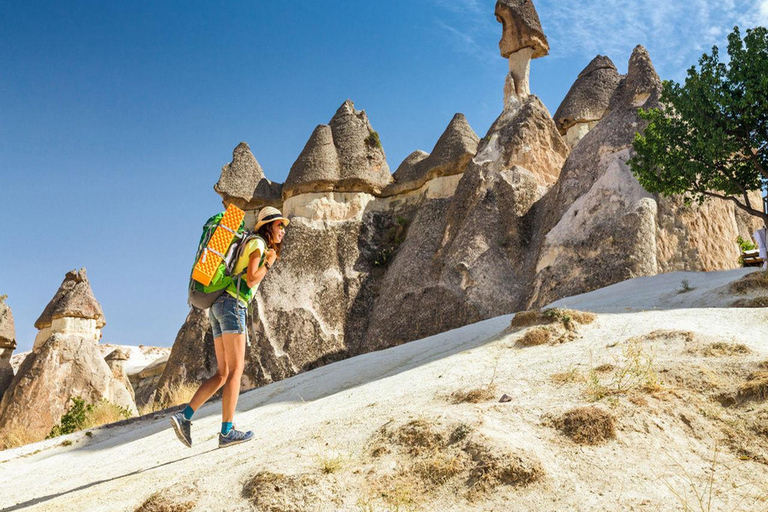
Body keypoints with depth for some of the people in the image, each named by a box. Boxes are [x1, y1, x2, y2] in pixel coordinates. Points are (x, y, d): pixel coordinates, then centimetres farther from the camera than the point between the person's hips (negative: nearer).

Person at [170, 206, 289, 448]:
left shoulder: (249, 246, 26)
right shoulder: (258, 243, -2)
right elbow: (251, 280, -11)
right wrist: (268, 263, 0)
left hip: (218, 307, 9)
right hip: (232, 304, -9)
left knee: (223, 374, 7)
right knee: (235, 370, -9)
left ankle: (185, 416, 0)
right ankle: (227, 431, -9)